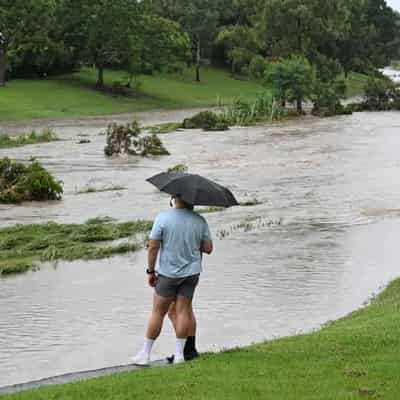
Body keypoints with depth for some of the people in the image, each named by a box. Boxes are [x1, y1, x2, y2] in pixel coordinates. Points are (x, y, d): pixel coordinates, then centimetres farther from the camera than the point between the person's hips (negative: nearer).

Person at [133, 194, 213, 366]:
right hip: (191, 272, 2)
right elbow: (208, 249, 0)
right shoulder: (200, 221, -5)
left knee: (158, 313, 7)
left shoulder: (163, 218, -13)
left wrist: (151, 271, -2)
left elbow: (153, 247, -12)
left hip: (168, 273, -2)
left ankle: (145, 354, 14)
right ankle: (179, 354, 8)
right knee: (183, 311, 8)